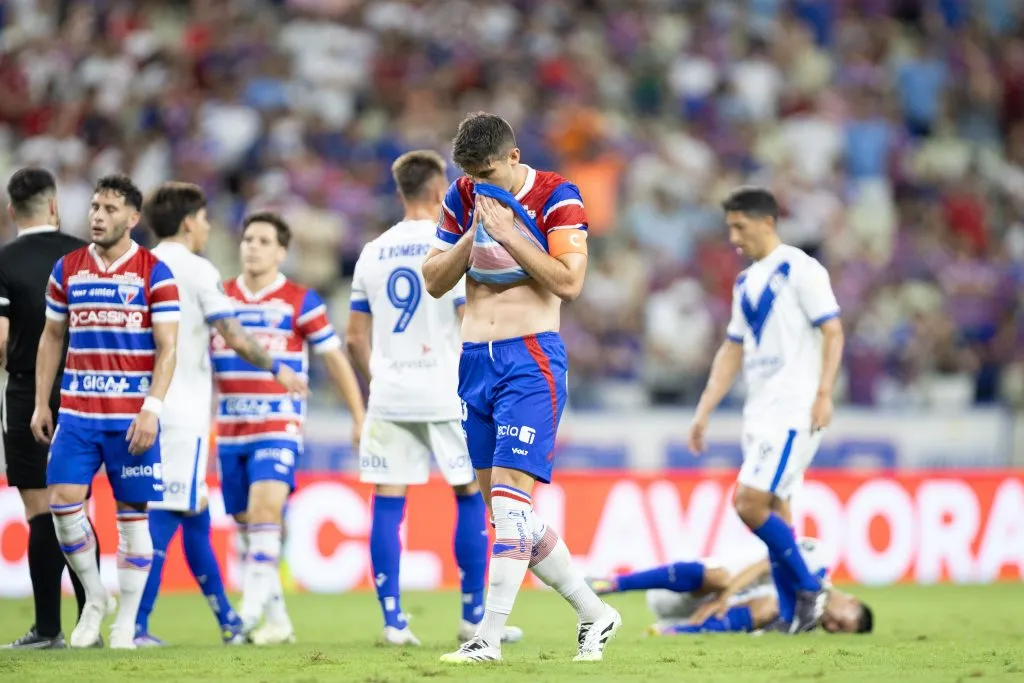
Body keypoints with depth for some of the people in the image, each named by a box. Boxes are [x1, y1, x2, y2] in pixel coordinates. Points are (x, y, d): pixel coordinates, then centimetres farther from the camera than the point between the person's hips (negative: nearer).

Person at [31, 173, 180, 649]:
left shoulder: (154, 273, -3)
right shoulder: (67, 269, 8)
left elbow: (167, 347, -6)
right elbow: (51, 338, 15)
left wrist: (152, 409, -16)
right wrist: (41, 404, 10)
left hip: (132, 416, -3)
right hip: (77, 412, 3)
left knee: (132, 514, 0)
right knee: (63, 501, -8)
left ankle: (126, 623, 9)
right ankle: (94, 598, 12)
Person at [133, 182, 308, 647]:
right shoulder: (198, 271, -7)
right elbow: (235, 339, -9)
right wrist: (277, 369, 5)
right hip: (183, 411, -7)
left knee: (195, 511, 16)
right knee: (167, 513, -7)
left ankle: (227, 620, 24)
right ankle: (135, 625, -13)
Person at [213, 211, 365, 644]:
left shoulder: (300, 302, -2)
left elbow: (335, 361, 4)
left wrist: (359, 417, 3)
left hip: (279, 426, -5)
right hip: (230, 429, 5)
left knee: (265, 508, -23)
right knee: (245, 523, 6)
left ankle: (251, 609, -25)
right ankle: (277, 620, 16)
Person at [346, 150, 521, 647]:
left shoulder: (372, 253, 8)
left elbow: (356, 337, 11)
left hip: (388, 397, 4)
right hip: (445, 395, -4)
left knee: (388, 504, 3)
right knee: (471, 498, 8)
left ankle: (392, 620, 0)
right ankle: (474, 617, 10)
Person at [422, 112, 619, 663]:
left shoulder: (555, 197, -7)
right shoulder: (463, 198, 9)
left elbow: (569, 281, -15)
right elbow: (434, 281, 9)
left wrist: (508, 232, -18)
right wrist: (474, 236, -7)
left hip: (531, 360, -7)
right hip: (475, 362, 7)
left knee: (510, 495, -15)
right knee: (503, 508, 7)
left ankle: (489, 638, -18)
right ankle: (594, 614, 20)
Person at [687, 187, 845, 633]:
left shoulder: (800, 270, -6)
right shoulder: (746, 283, 17)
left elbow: (833, 332, -10)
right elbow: (733, 349, 21)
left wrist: (823, 394, -20)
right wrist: (704, 409, 15)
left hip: (793, 411, -8)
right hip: (759, 410, 8)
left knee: (751, 501, -17)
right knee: (773, 509, 6)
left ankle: (809, 590, -5)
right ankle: (793, 613, 9)